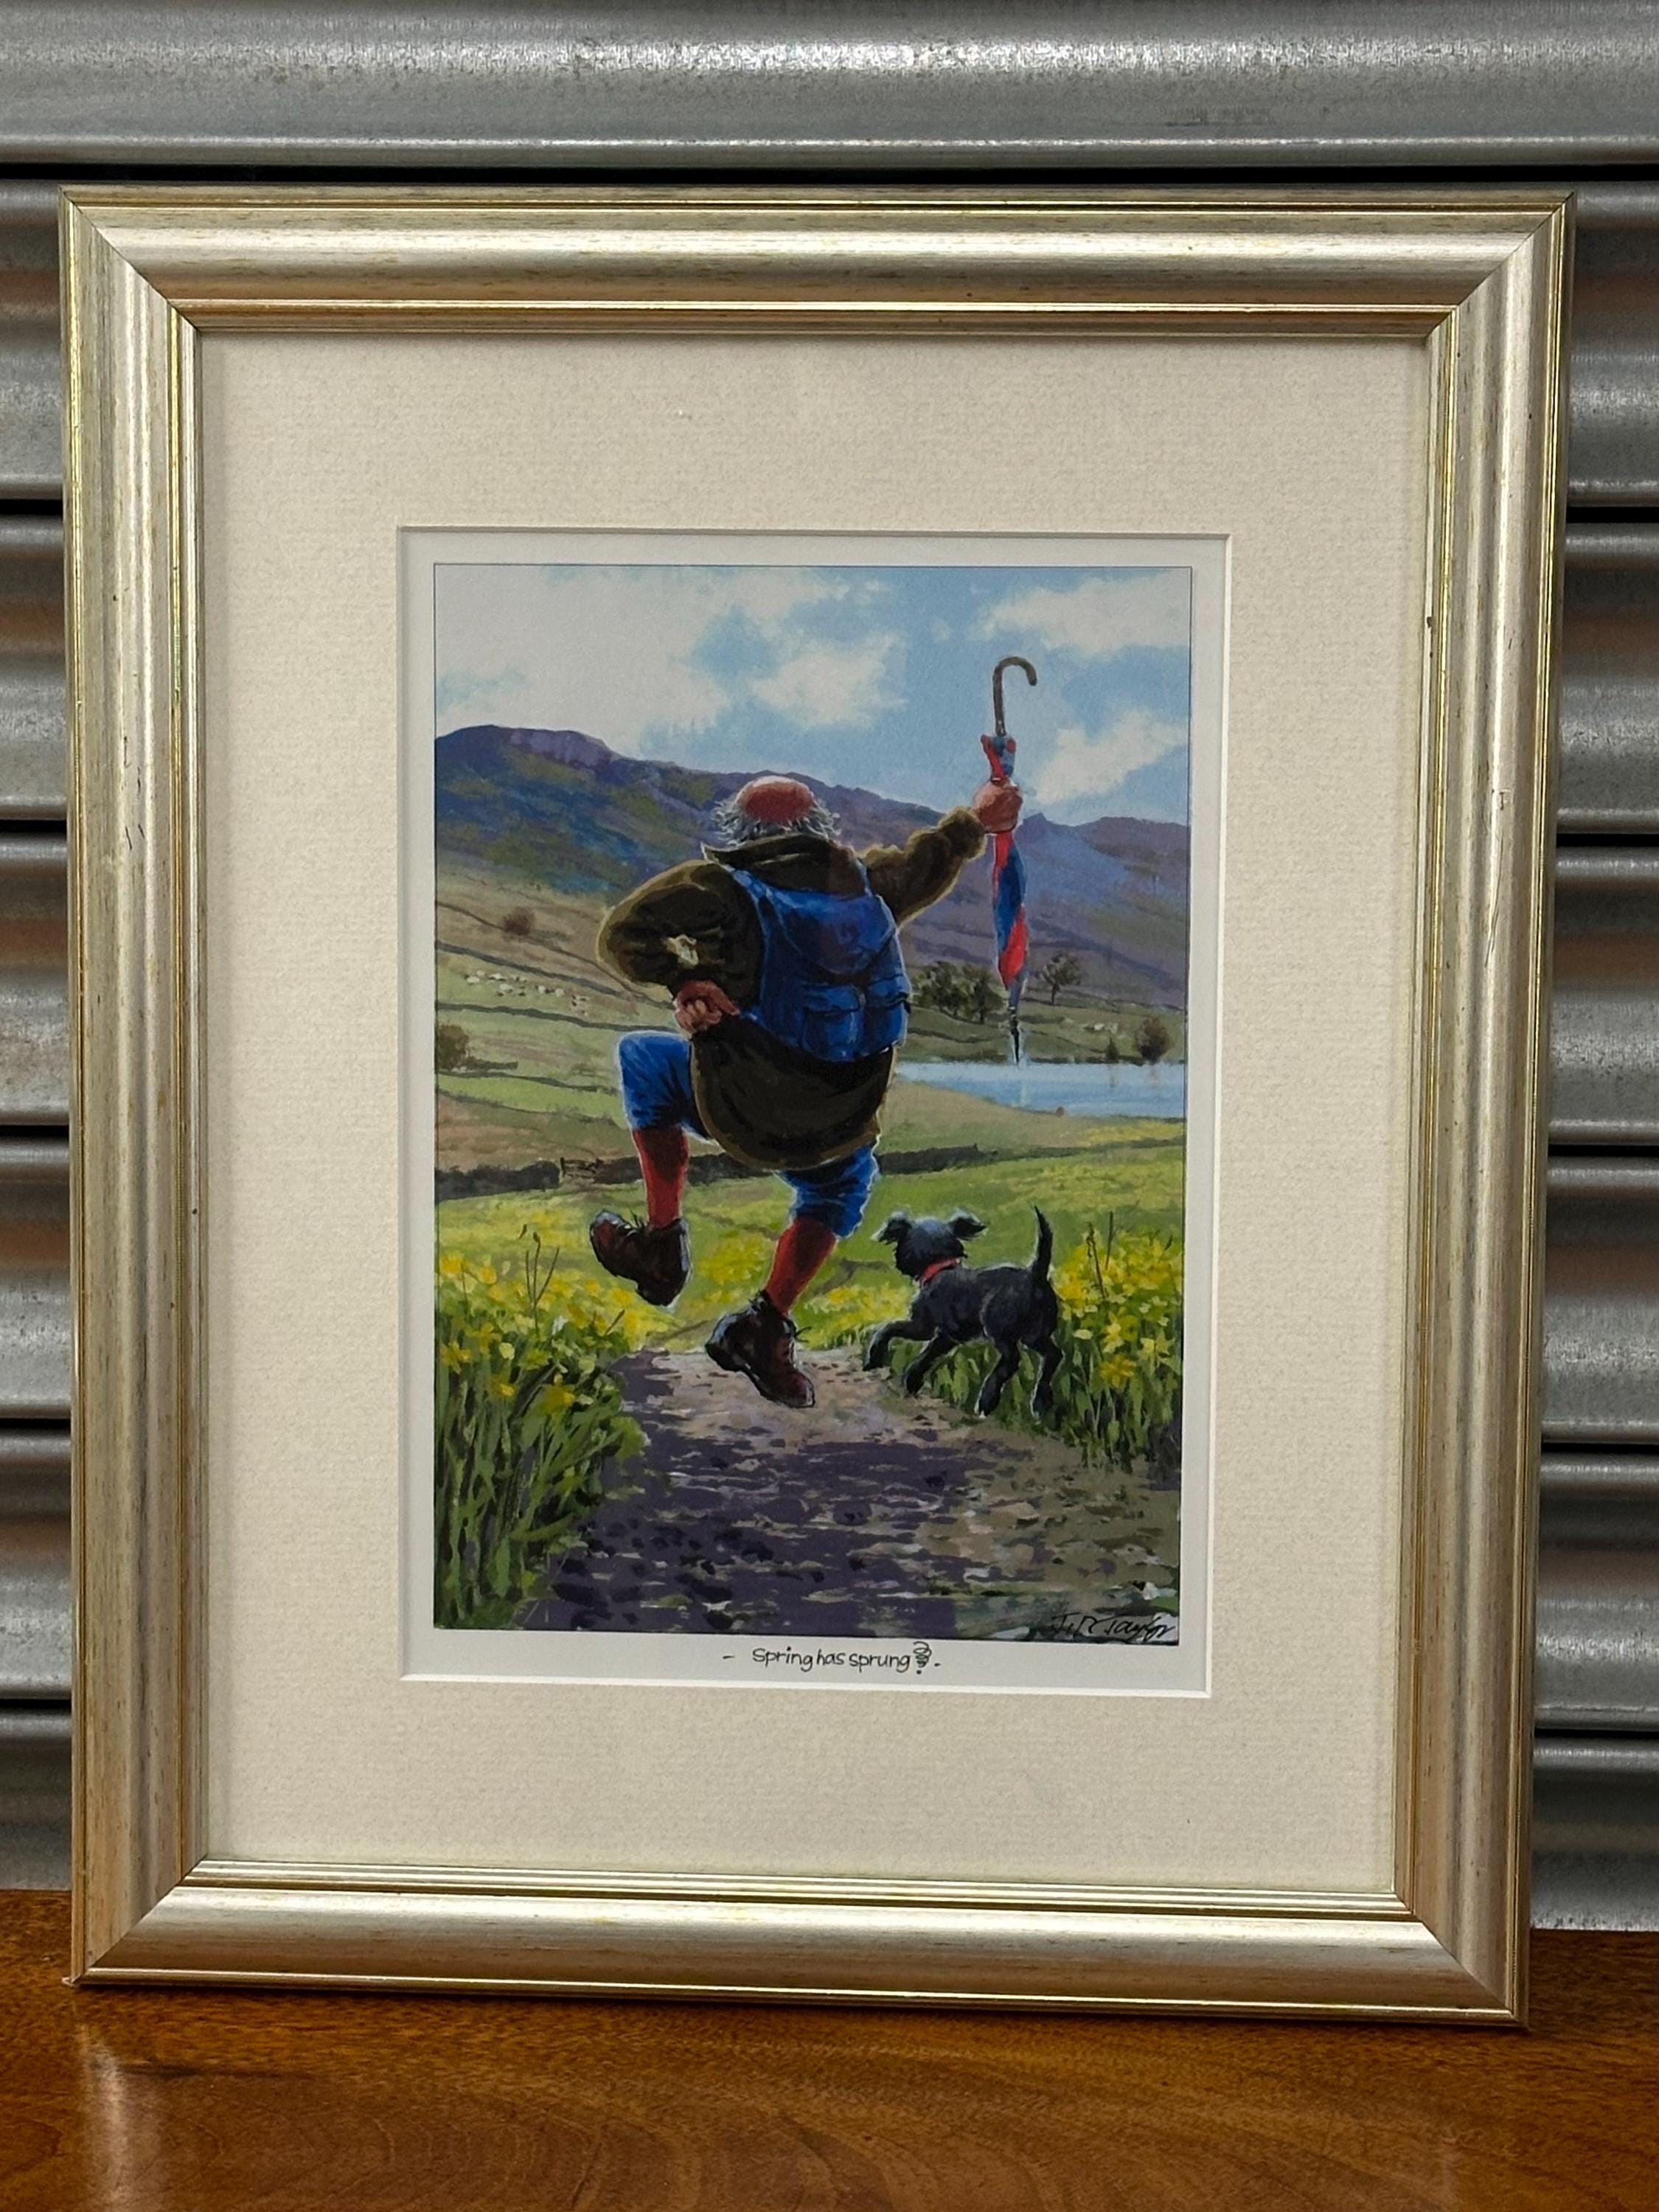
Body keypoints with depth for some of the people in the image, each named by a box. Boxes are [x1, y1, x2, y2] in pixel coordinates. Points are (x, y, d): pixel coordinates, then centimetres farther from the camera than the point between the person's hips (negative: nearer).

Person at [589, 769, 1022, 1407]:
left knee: (644, 1056, 26)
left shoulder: (722, 885, -3)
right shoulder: (867, 882, 11)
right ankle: (767, 1326, 29)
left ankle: (663, 1243, 24)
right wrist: (977, 819, 49)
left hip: (743, 1113, -3)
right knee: (844, 1181, 40)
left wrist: (680, 980, -6)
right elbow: (929, 857, 32)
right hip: (843, 1126, 4)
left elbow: (624, 932, -12)